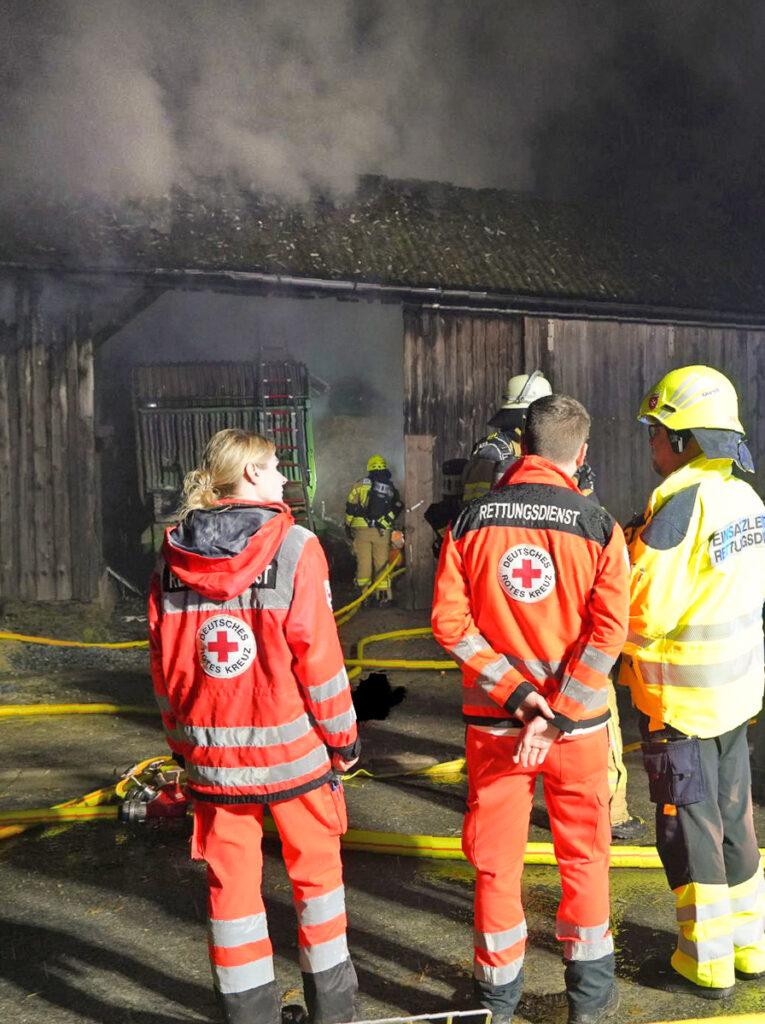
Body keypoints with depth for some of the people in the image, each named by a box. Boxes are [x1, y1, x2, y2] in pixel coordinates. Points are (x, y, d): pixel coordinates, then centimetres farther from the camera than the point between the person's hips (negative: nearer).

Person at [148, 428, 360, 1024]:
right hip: (291, 748, -3)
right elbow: (317, 655, -12)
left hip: (211, 751, 3)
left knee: (231, 878, 13)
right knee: (315, 865, 15)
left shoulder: (174, 557, 1)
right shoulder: (294, 548, -11)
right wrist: (343, 737, 0)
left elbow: (164, 662, 5)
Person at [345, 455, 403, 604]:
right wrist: (384, 524, -3)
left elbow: (351, 507, 1)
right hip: (382, 531, 1)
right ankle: (384, 595, 7)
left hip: (361, 530, -1)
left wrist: (348, 526, 8)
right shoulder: (391, 488, 8)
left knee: (363, 562, 5)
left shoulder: (360, 485, 3)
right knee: (382, 563, 7)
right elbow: (396, 508, -4)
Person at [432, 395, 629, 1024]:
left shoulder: (469, 523, -5)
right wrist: (555, 716, -15)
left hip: (493, 722, 1)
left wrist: (518, 696, -11)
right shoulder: (598, 527, -8)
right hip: (579, 722, 0)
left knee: (495, 860, 13)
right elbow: (608, 630, -15)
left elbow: (450, 624, -10)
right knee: (584, 856, 17)